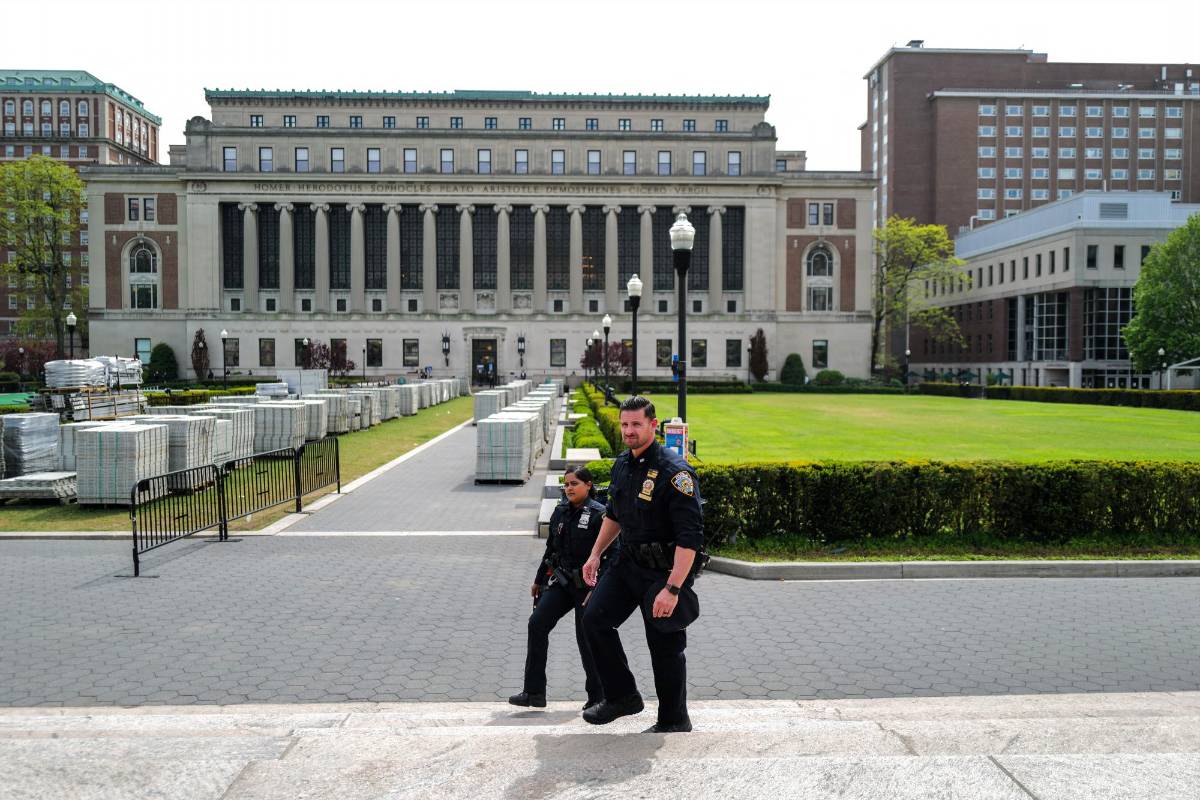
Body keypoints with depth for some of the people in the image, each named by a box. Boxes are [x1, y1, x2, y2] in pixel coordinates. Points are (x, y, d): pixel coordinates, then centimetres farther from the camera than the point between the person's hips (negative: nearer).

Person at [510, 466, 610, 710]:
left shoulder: (598, 514, -12)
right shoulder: (560, 512, 8)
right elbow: (551, 549, 18)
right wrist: (539, 580, 21)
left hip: (586, 584, -6)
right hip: (561, 582, 7)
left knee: (586, 637, 0)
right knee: (537, 623, -5)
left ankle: (597, 697, 19)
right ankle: (534, 692, 2)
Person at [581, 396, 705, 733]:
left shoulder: (674, 472, -22)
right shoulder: (622, 464, 4)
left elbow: (690, 538, -26)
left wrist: (672, 588, -29)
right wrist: (595, 554, 20)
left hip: (664, 569, -7)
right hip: (628, 561, 8)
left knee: (665, 647, 2)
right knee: (595, 619, 1)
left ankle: (674, 722, 22)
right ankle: (622, 695, 17)